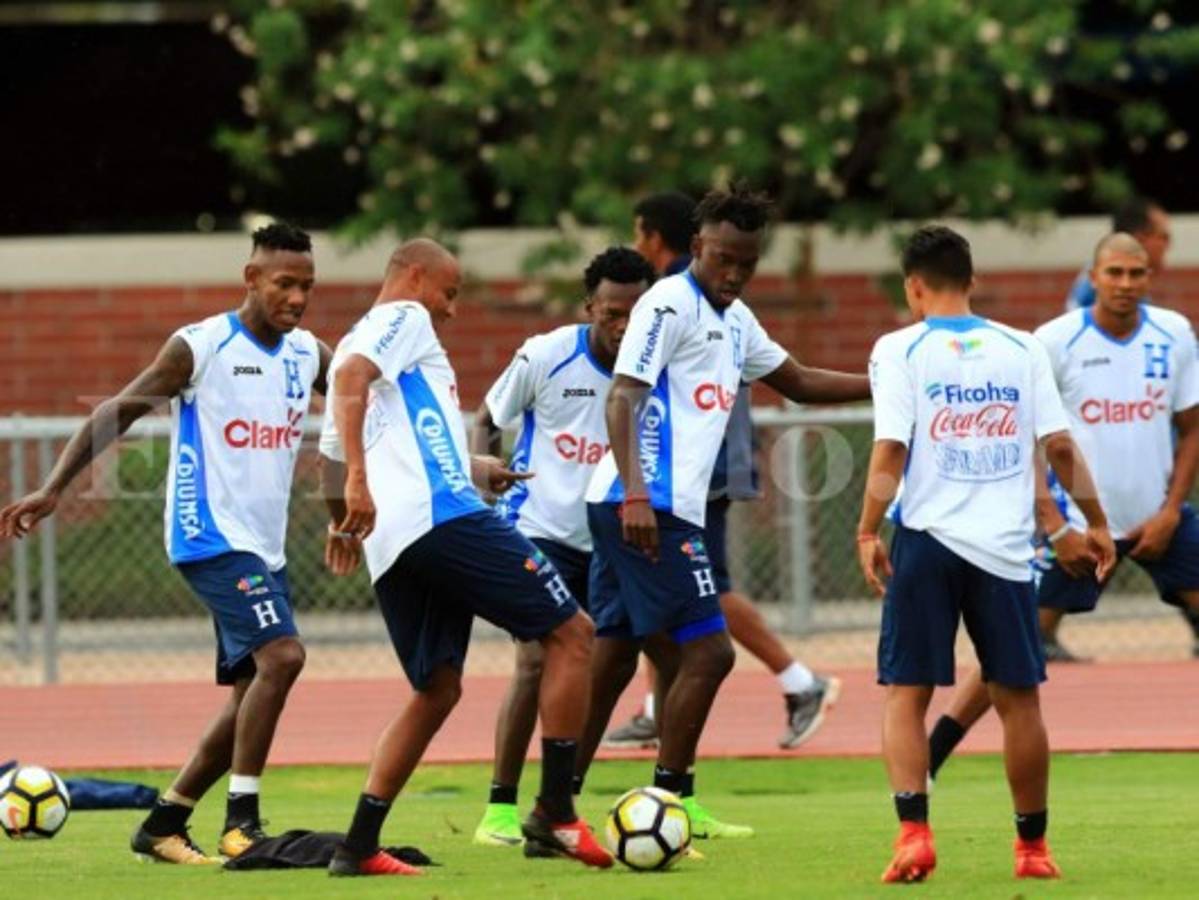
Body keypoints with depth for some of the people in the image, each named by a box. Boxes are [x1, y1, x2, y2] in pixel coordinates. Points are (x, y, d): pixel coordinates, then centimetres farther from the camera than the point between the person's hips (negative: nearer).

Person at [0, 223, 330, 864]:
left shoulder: (310, 356, 7)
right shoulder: (199, 348, -10)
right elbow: (116, 413, -10)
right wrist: (53, 489, -18)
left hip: (264, 547, 8)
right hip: (211, 538, -8)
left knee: (251, 695, 7)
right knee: (281, 654, -23)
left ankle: (162, 825, 16)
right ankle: (241, 821, -19)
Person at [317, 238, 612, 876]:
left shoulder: (355, 341, 29)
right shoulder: (405, 318, 4)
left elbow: (336, 453, 38)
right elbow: (351, 377, -16)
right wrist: (360, 479, -26)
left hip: (389, 541, 9)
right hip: (441, 514, -9)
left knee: (438, 689, 15)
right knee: (570, 632, -3)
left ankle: (359, 846, 5)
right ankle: (555, 811, -6)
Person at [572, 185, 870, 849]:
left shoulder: (734, 321, 21)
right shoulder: (669, 304, -8)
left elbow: (799, 382, 32)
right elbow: (622, 398, -16)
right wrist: (635, 494, -26)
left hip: (663, 510, 10)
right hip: (646, 507, -10)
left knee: (612, 657, 9)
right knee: (708, 650, -11)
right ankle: (667, 801, -9)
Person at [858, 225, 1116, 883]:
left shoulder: (900, 350, -2)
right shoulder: (1021, 349, 6)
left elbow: (889, 452, -11)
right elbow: (1059, 446, 2)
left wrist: (867, 534, -7)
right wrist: (1095, 521, 11)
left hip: (927, 539, -2)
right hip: (1004, 546, 2)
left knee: (906, 694, 4)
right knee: (1017, 698, 10)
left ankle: (914, 831, -13)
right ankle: (1033, 846, 18)